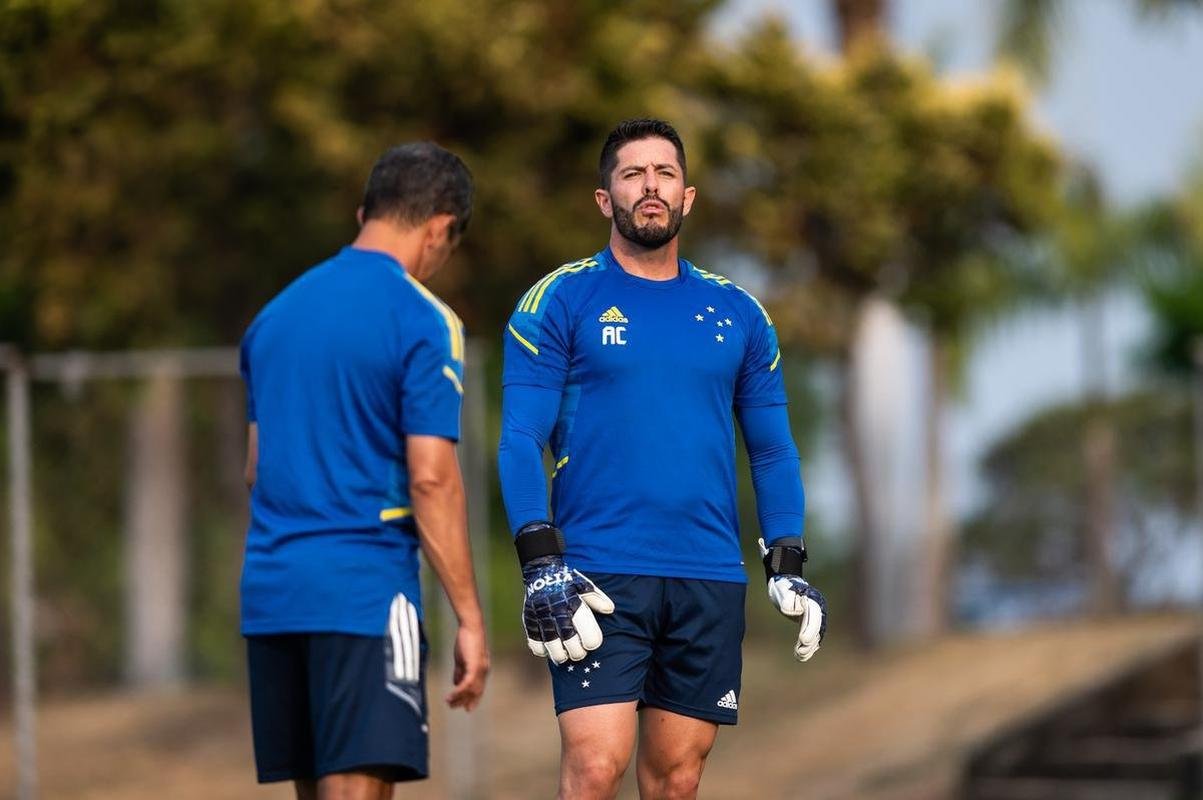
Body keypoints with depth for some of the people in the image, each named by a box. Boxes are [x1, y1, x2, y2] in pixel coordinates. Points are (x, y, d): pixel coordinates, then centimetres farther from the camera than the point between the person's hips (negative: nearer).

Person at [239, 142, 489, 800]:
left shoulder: (277, 312, 16)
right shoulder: (422, 320, -7)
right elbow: (430, 478, -13)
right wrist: (469, 619, -10)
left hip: (269, 595, 7)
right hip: (363, 594, -7)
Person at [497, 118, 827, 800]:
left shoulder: (737, 313, 13)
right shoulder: (561, 301, 3)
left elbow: (772, 450, 17)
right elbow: (522, 440, -2)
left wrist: (789, 564, 5)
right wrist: (541, 564, -13)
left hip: (710, 580, 4)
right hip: (600, 576, -4)